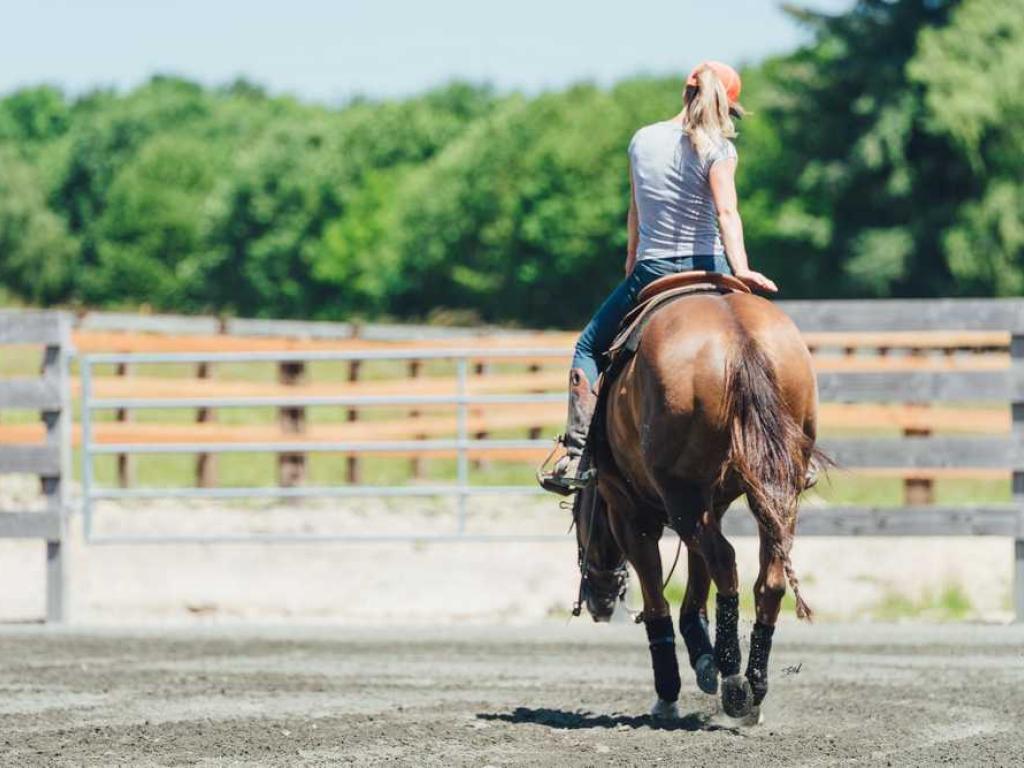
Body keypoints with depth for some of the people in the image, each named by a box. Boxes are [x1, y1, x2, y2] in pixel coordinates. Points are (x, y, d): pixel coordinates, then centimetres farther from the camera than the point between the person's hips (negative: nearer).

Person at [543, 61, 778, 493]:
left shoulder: (642, 141, 4)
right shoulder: (717, 149, -8)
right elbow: (726, 212, -22)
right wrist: (740, 269, -31)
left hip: (650, 271, 2)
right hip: (706, 270, -2)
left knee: (590, 348, 18)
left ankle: (575, 457, 2)